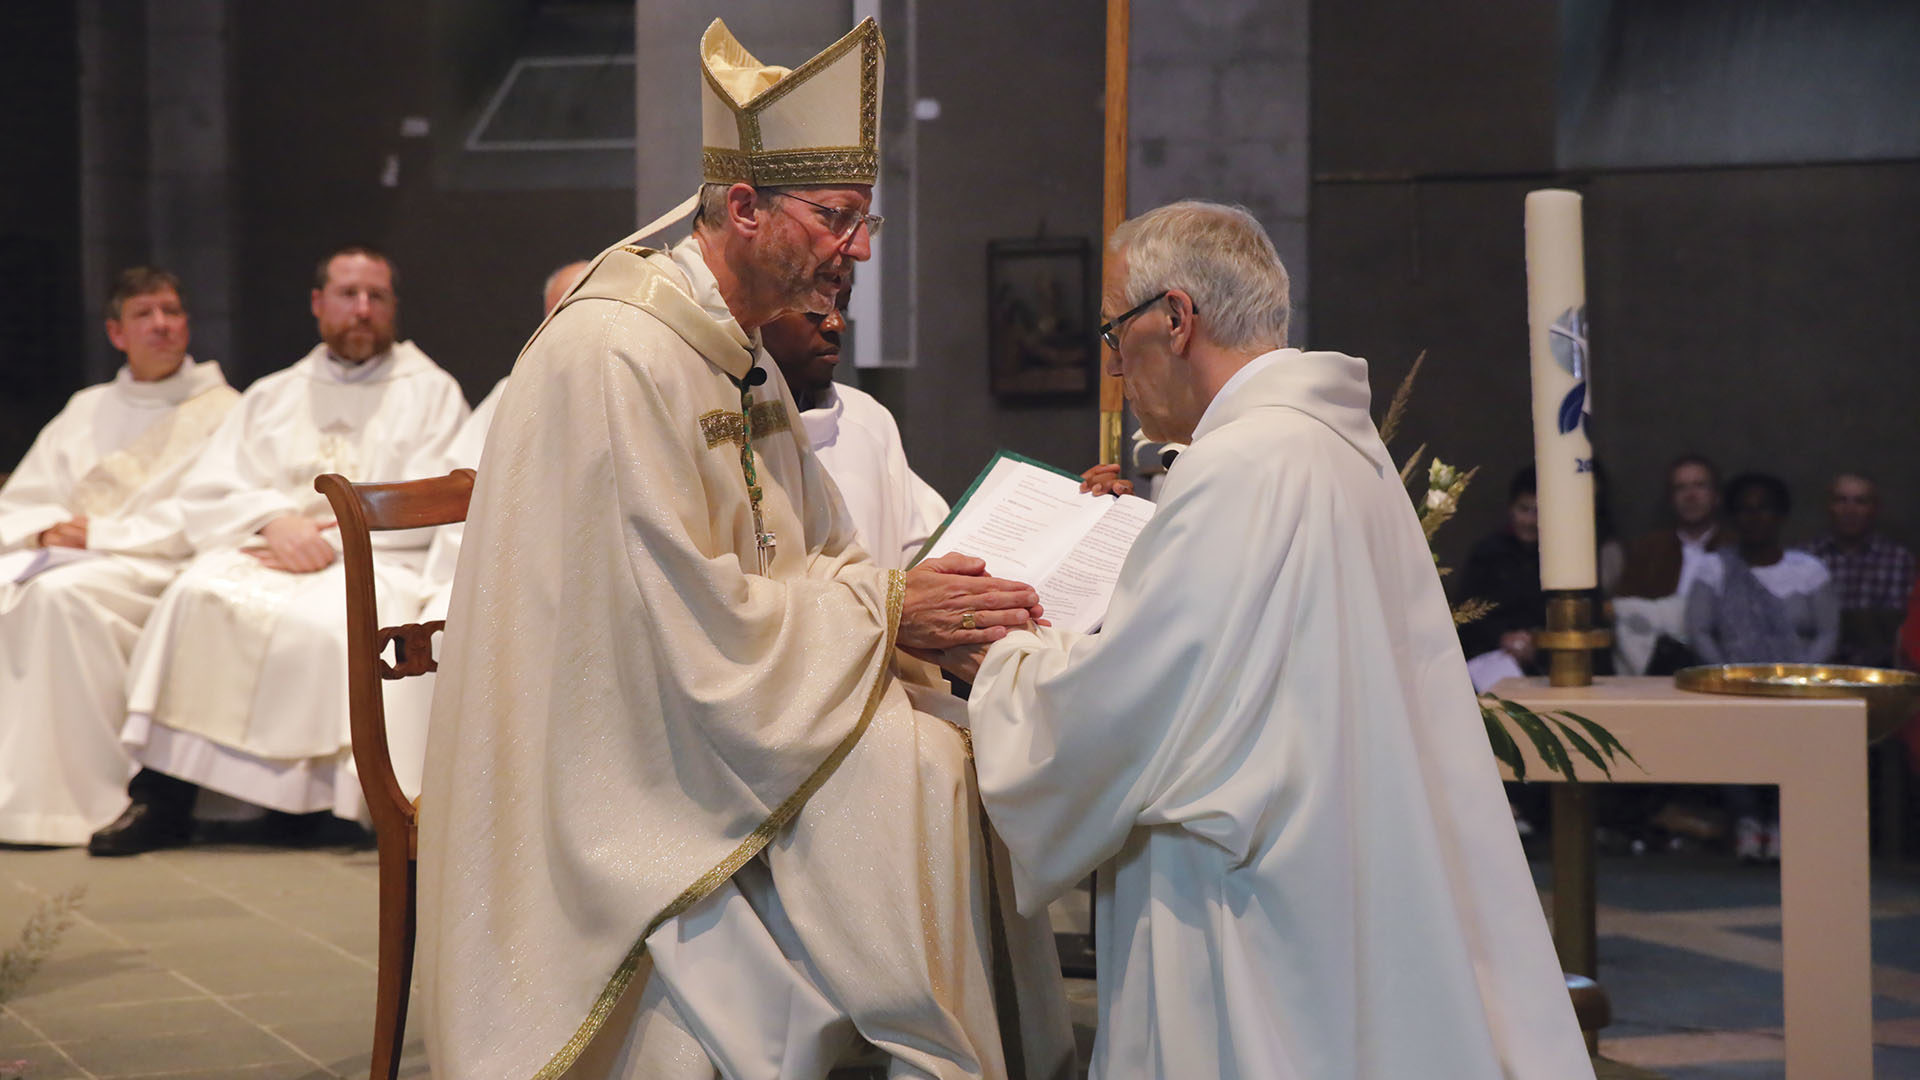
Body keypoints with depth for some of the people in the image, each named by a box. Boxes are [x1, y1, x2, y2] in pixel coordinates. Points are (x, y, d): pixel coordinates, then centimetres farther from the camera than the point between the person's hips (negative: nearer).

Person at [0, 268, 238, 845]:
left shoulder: (220, 412, 8)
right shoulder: (87, 410, 25)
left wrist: (101, 533, -11)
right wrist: (46, 532, -4)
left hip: (156, 568, -5)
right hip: (64, 556, 5)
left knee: (61, 594, -35)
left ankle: (82, 798, -35)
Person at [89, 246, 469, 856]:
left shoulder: (430, 392, 15)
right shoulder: (273, 395, 25)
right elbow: (204, 494, 14)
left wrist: (335, 538, -10)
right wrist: (274, 520, -7)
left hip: (375, 561, -2)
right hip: (268, 554, 3)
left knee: (321, 622, -37)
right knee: (199, 596, -30)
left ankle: (304, 793, -25)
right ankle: (163, 799, -31)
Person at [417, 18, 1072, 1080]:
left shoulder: (742, 357, 13)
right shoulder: (617, 354, -19)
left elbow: (816, 558, 16)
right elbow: (675, 614, -23)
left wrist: (927, 593, -4)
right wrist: (884, 612, -16)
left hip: (694, 703, 9)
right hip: (612, 747, -9)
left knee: (968, 740, -7)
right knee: (908, 766, -22)